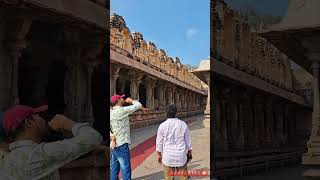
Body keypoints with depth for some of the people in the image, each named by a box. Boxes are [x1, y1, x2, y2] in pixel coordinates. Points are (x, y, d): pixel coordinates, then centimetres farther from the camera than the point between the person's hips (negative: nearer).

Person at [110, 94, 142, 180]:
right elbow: (139, 105, -10)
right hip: (121, 145, -8)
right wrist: (131, 101, 8)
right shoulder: (121, 110, -12)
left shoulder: (111, 113, 11)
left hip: (113, 145, 8)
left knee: (114, 170, 12)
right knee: (126, 170, -3)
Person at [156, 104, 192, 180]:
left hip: (168, 156, -1)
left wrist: (159, 155, 12)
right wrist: (189, 152, 18)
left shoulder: (162, 126, -7)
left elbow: (159, 142, 0)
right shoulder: (183, 124, -3)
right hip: (181, 156, 1)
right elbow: (188, 140, 5)